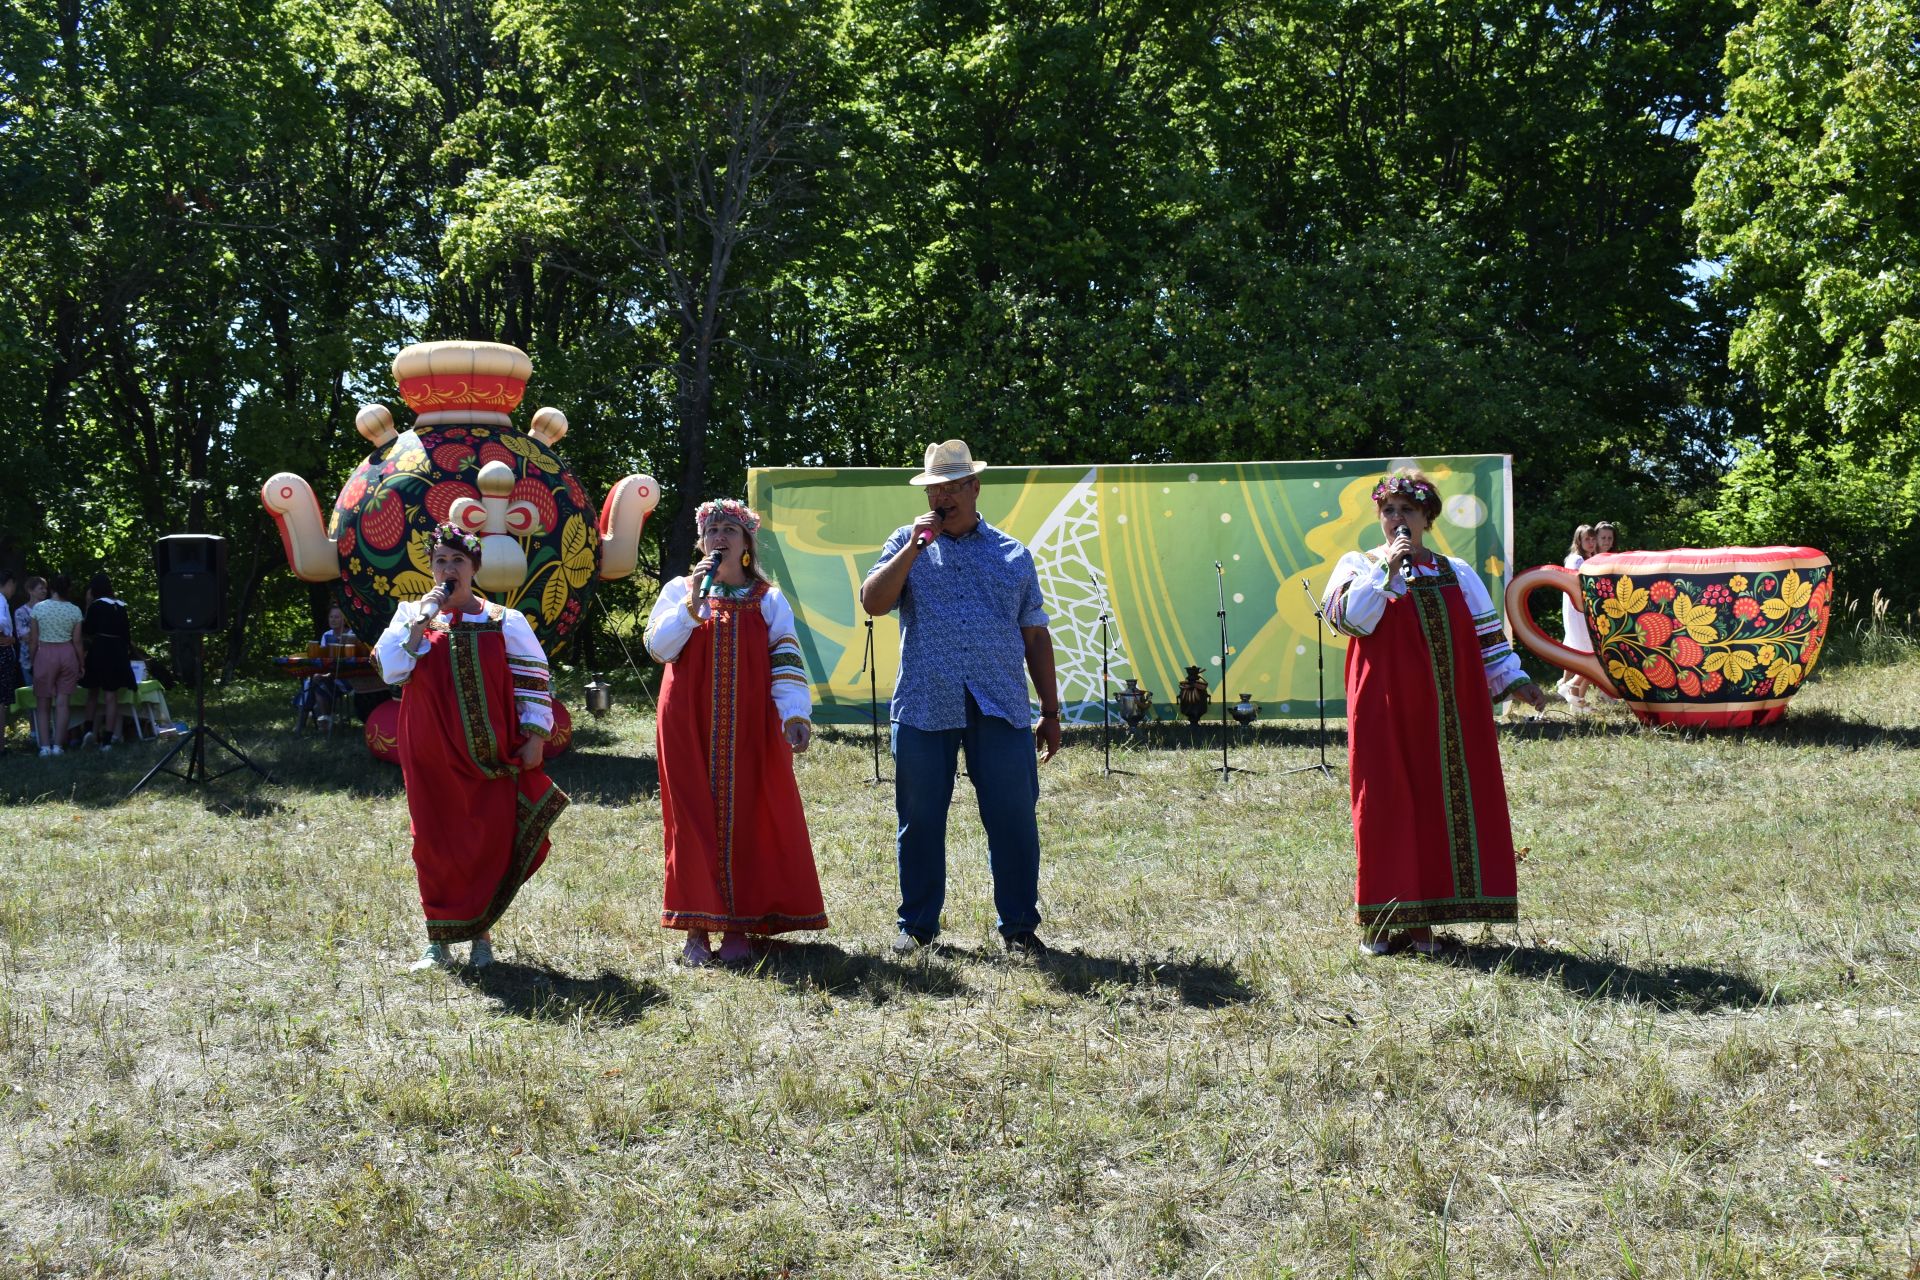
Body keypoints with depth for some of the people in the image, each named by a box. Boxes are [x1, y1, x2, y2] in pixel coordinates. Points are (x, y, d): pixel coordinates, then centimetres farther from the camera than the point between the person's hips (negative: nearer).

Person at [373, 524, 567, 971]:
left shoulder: (504, 621, 5)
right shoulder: (412, 615, 8)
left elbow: (532, 678, 4)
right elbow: (390, 669, -6)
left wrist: (534, 736, -3)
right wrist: (422, 621, -10)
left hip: (490, 755, -1)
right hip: (432, 753, 1)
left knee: (491, 841, -2)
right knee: (435, 842, 2)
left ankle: (481, 935, 10)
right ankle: (438, 940, 9)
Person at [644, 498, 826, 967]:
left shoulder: (769, 600, 8)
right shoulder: (679, 590, 9)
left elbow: (786, 662, -2)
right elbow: (658, 646, -5)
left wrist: (795, 715, -15)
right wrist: (694, 601, -14)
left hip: (750, 727, 0)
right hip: (690, 727, 0)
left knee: (745, 818, -1)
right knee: (694, 818, -2)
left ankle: (738, 927, 6)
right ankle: (696, 930, 2)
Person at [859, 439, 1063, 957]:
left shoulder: (1012, 554, 13)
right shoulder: (907, 545, 11)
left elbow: (1035, 635, 14)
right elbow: (873, 602, -5)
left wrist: (1051, 712, 11)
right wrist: (916, 545, -8)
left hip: (1001, 709, 0)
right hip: (924, 708, 0)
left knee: (1014, 819, -1)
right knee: (920, 821, 5)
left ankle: (1019, 925, 9)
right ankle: (917, 924, 17)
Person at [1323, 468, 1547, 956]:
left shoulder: (1456, 573, 15)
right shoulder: (1359, 565, 7)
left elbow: (1485, 634, 14)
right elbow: (1347, 617, -11)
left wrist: (1512, 680, 4)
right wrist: (1386, 569, -13)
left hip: (1446, 711, 3)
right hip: (1384, 710, -3)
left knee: (1444, 803, 1)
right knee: (1386, 805, -5)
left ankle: (1424, 919, 8)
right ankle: (1382, 919, 2)